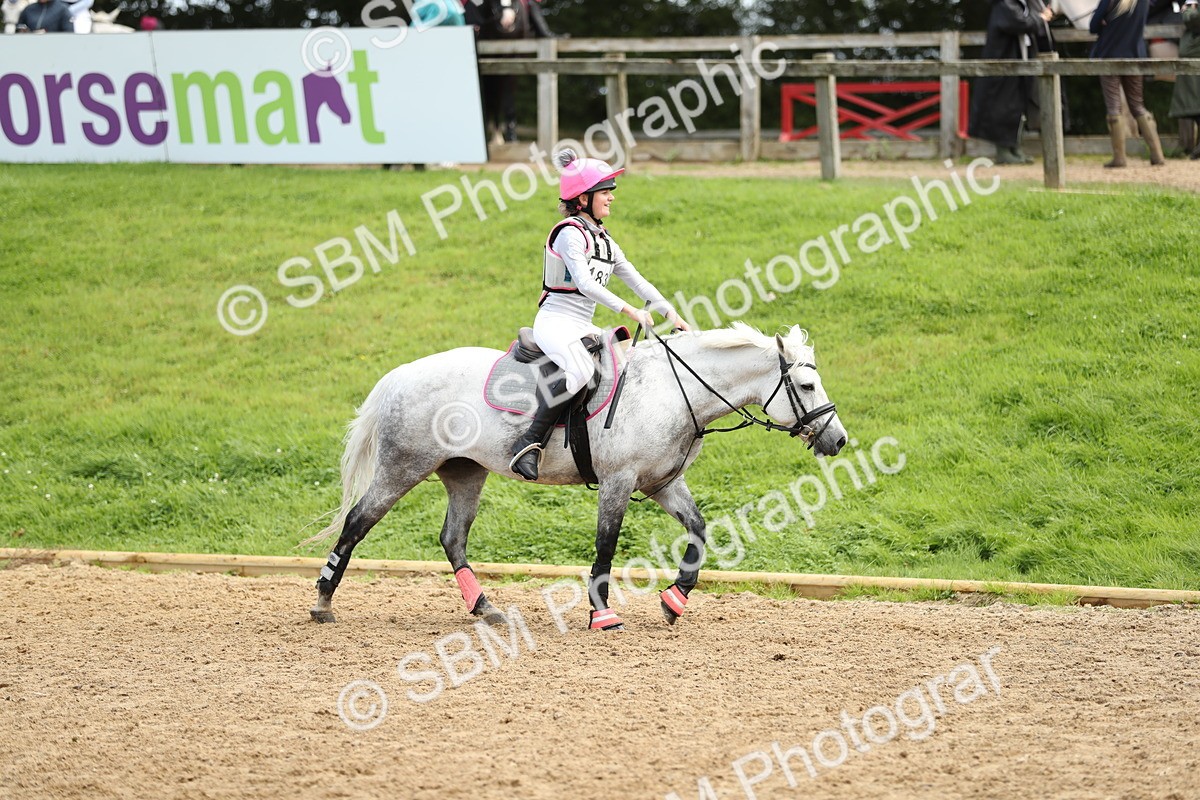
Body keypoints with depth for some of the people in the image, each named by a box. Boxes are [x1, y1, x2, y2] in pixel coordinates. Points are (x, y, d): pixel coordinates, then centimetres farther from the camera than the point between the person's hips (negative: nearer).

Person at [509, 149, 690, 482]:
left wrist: (671, 313, 4)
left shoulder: (602, 239, 16)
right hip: (555, 322, -9)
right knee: (581, 370, -36)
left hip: (582, 328, 9)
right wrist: (629, 311, -30)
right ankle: (529, 443, -34)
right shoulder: (570, 233, -11)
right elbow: (584, 283, -23)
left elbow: (636, 280, 16)